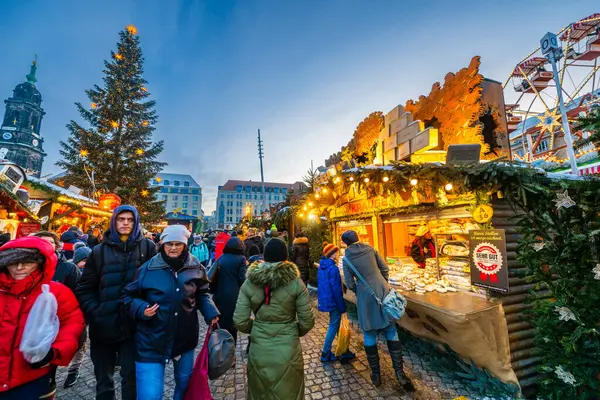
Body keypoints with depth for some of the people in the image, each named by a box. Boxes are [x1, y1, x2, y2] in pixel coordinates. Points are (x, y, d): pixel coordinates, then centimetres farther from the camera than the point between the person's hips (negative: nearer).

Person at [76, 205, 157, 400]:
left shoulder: (147, 247, -4)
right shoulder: (100, 251, 2)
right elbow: (85, 288, 4)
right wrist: (94, 313, -7)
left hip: (134, 325, -2)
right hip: (103, 326, 3)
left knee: (131, 377, 11)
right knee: (103, 380, 20)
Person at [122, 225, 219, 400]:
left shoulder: (195, 268, -7)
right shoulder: (148, 268, -13)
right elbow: (129, 295, 0)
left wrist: (211, 313, -9)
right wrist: (141, 309, -19)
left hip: (185, 339, 3)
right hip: (152, 342, -3)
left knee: (185, 384, 24)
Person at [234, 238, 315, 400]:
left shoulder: (249, 282, -9)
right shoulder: (295, 282, -14)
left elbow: (240, 322, -8)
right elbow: (307, 322, -10)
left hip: (259, 350, 2)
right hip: (288, 350, -1)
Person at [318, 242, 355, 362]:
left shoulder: (322, 266, 6)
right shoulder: (333, 268, -22)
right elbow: (336, 289, -20)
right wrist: (342, 306, -12)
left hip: (325, 300, 9)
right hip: (333, 301, -9)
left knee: (335, 325, 18)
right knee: (333, 326, 7)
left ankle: (344, 352, 30)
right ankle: (326, 354, 19)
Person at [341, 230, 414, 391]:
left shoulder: (346, 258, -8)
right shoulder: (370, 249, -2)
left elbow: (349, 283, -5)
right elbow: (385, 268, 4)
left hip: (365, 297, -2)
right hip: (383, 291, 2)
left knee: (369, 335, 13)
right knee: (391, 332, 15)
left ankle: (376, 374, 25)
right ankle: (399, 372, 18)